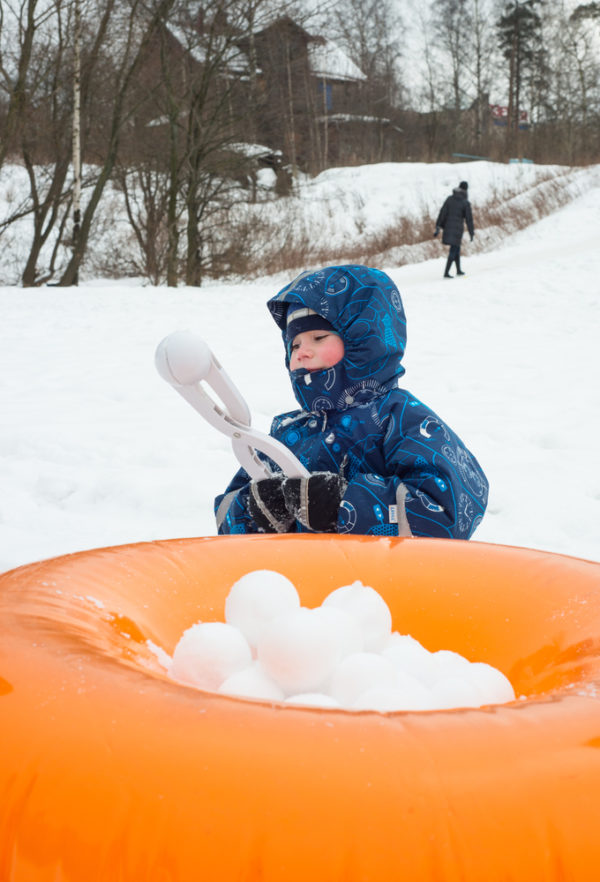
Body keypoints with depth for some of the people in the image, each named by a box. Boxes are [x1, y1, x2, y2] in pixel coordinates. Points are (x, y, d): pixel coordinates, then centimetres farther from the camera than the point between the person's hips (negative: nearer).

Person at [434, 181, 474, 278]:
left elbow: (442, 213, 1)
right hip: (458, 229, -5)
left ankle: (458, 270, 31)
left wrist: (438, 227, 2)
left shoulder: (450, 199, 3)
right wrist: (471, 233, 2)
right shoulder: (465, 203, -9)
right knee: (453, 251, -2)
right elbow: (469, 219, -6)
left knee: (456, 248, 22)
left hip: (448, 227, 5)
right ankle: (446, 273, -10)